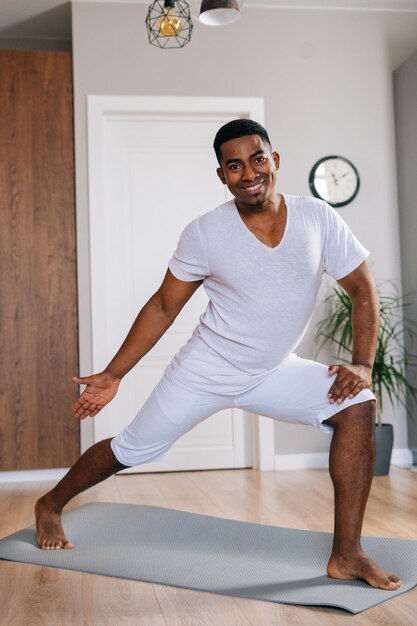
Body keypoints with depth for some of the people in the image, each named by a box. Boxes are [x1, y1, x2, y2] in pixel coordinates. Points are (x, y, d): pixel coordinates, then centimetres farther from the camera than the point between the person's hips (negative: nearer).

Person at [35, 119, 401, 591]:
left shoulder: (318, 218, -11)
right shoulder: (204, 233, -16)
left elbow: (363, 289, -4)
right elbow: (163, 308, -7)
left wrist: (363, 363, -16)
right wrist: (113, 375, -6)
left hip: (273, 372, 3)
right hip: (207, 371, -2)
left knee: (357, 407, -18)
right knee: (132, 449, 6)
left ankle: (346, 555, -11)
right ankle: (51, 504, 37)